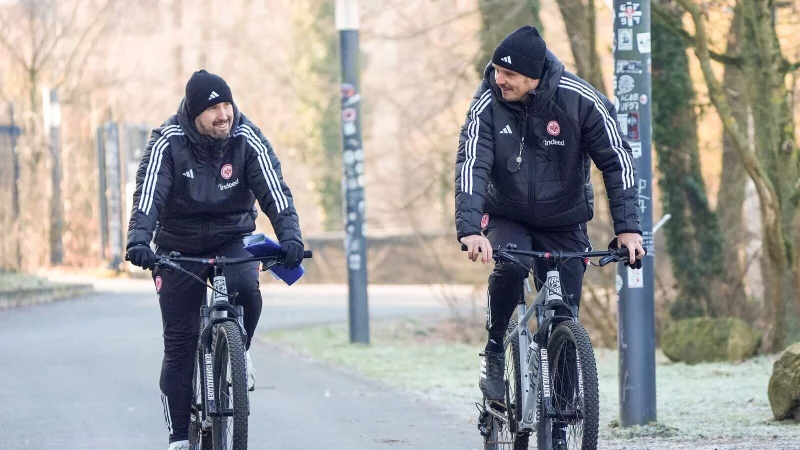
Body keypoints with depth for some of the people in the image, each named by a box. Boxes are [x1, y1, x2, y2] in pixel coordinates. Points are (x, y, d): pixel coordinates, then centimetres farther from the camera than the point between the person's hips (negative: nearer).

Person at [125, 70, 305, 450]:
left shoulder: (248, 140, -13)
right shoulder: (168, 143, -17)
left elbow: (274, 190, -21)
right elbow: (148, 194, -27)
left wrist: (289, 235, -38)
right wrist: (139, 239, -45)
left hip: (232, 240, 0)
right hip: (178, 248, 0)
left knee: (246, 290, -33)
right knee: (180, 342, -3)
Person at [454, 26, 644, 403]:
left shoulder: (580, 100, -19)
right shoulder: (488, 104, -18)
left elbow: (617, 160, -14)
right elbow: (471, 165, -26)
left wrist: (627, 227, -22)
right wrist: (470, 229, -41)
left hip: (564, 223, 1)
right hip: (507, 216, -1)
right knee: (510, 267, -32)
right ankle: (493, 354, -12)